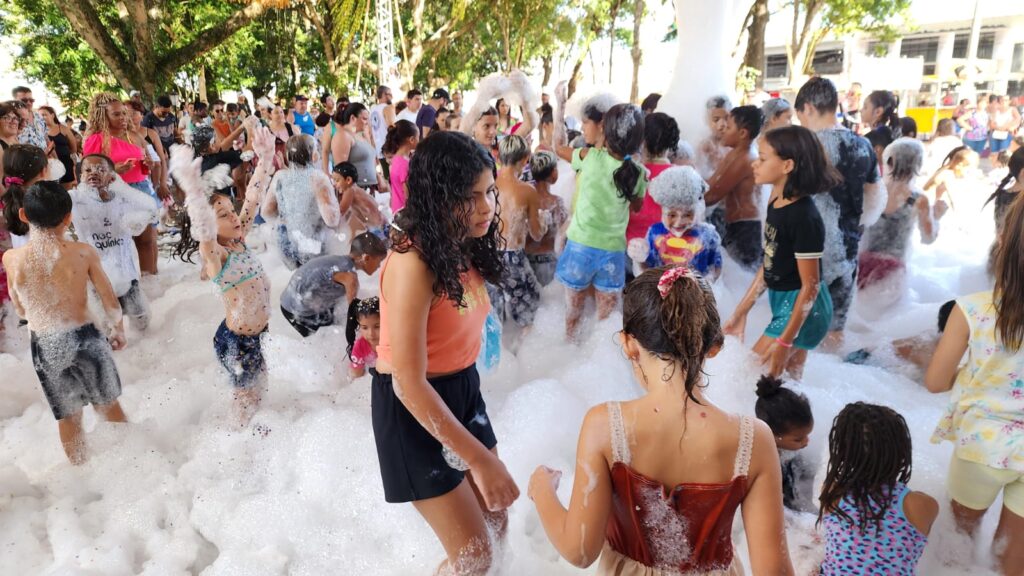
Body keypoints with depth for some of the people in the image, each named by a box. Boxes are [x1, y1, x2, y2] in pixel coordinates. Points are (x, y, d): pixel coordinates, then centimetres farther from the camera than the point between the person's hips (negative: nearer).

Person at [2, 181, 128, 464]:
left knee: (69, 417, 18)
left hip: (44, 346, 1)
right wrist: (118, 330, 12)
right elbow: (111, 304, -5)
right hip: (85, 337, -1)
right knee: (109, 405, 20)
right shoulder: (83, 252, -12)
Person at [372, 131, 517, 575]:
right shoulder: (413, 265, -28)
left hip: (461, 389, 8)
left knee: (495, 518, 21)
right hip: (412, 408, -8)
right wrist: (481, 460, -26)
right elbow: (409, 383, -28)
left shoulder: (463, 248, -2)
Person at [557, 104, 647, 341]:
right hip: (613, 250, 1)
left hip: (581, 245, -1)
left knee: (574, 307, 19)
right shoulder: (639, 173, -9)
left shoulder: (589, 156, -15)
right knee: (606, 312, 17)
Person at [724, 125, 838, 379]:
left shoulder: (804, 217, -24)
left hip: (802, 309, -9)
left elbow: (810, 286, -21)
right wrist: (741, 312, 10)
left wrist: (784, 342, -20)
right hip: (783, 302, 9)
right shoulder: (776, 203, 2)